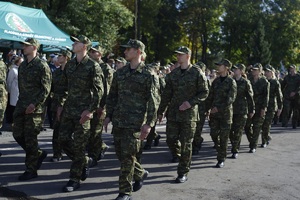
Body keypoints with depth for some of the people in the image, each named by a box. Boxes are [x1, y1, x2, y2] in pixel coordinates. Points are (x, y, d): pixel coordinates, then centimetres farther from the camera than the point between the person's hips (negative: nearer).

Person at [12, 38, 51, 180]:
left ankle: (31, 170, 9)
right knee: (17, 134, 9)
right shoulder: (22, 65, 14)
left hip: (34, 108, -7)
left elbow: (46, 89, -12)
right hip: (21, 106, 7)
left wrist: (34, 104, -19)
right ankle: (39, 154, 29)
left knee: (30, 138, -3)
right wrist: (21, 102, 14)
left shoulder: (42, 65, -9)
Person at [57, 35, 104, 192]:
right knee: (63, 139, 6)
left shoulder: (93, 66, -10)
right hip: (68, 109, 7)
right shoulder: (69, 65, 11)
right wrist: (60, 105, 12)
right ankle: (85, 161, 28)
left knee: (79, 145, -1)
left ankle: (75, 179, 10)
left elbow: (98, 91, -12)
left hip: (83, 111, -7)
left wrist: (90, 110, -17)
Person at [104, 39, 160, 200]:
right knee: (120, 153, 13)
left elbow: (153, 101, -9)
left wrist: (149, 123, -15)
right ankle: (140, 173, 37)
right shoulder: (120, 73, 10)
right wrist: (108, 115, 10)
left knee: (127, 156, -5)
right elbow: (112, 95, 16)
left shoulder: (149, 75, -6)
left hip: (135, 122, -6)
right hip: (118, 120, 6)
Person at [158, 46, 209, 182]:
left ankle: (183, 173, 12)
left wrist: (190, 102, -17)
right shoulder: (173, 74, 9)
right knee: (171, 139, 3)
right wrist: (161, 111, 13)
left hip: (189, 114, -4)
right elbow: (166, 94, 13)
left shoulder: (197, 73, -4)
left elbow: (204, 93, -4)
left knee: (186, 144, 1)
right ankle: (177, 155, 36)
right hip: (173, 113, 4)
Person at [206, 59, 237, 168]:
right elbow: (210, 95, 14)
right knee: (213, 134, 7)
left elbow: (231, 98, -13)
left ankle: (221, 159, 8)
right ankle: (220, 152, 30)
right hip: (214, 112, 5)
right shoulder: (216, 80, 10)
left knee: (223, 137, -1)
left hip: (225, 113, -5)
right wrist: (208, 108, 7)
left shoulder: (231, 82, -6)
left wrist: (219, 108, -17)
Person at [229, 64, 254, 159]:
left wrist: (251, 110, 0)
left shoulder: (245, 82, -2)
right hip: (230, 108, 3)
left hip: (241, 110, -3)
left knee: (238, 131, -1)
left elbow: (250, 97, 0)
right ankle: (234, 146, 26)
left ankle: (235, 151, 9)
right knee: (230, 130, 4)